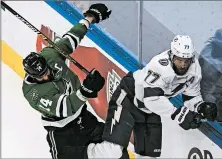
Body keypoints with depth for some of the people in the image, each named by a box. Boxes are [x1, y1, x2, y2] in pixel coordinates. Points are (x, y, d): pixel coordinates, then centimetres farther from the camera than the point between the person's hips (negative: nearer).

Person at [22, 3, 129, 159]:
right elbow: (64, 108, -35)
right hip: (61, 131, -5)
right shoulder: (32, 92, -27)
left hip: (83, 116, 5)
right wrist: (86, 90, -50)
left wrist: (91, 16, 11)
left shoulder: (50, 55, -14)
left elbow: (71, 38, 4)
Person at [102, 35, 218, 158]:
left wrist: (202, 107, -24)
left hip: (150, 108, 7)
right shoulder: (161, 65, -35)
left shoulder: (195, 70, -13)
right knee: (116, 141, -18)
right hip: (129, 95, -7)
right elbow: (152, 97, -41)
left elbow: (192, 96, -3)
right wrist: (177, 114, -44)